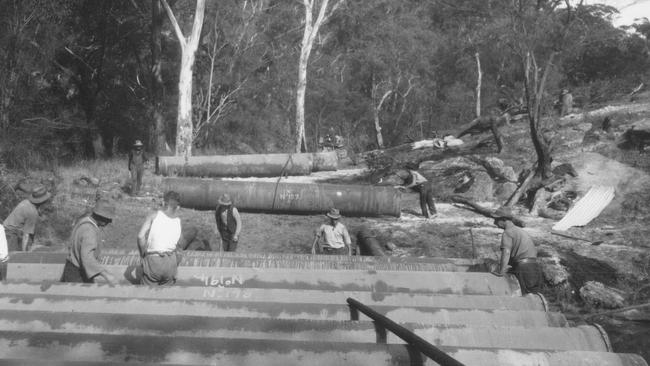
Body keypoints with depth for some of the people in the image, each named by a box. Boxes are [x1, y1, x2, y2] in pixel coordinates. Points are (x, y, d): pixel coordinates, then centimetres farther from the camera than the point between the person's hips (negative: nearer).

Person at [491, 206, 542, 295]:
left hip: (523, 268, -8)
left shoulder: (508, 232, -4)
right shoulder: (522, 231, 24)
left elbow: (506, 252, -20)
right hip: (535, 268, 8)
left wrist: (501, 271, -27)